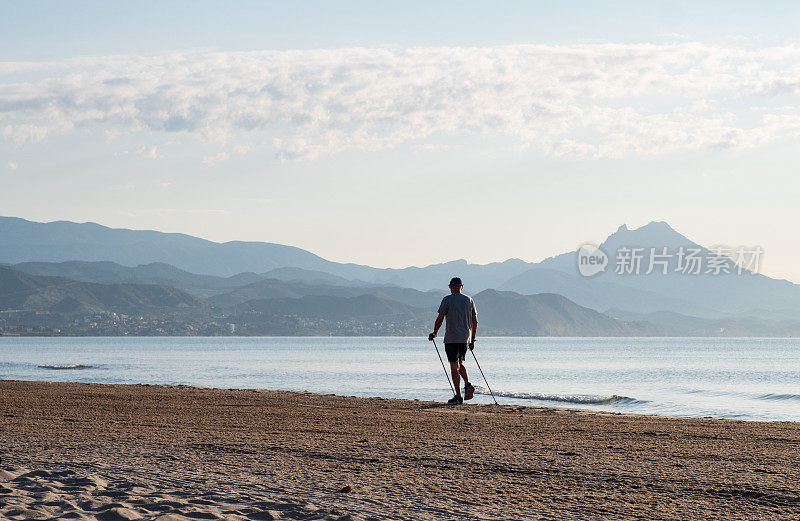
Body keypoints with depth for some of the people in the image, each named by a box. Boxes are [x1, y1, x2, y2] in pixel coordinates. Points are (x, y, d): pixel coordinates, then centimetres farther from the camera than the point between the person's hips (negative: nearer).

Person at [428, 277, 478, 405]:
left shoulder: (447, 299, -5)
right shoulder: (469, 300, 9)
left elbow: (440, 319, -7)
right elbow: (475, 322, 10)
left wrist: (434, 333, 8)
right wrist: (472, 340, 17)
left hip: (451, 339, -5)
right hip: (465, 338, 5)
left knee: (454, 366, -2)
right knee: (460, 363, 21)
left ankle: (458, 396, -4)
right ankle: (467, 384, -3)